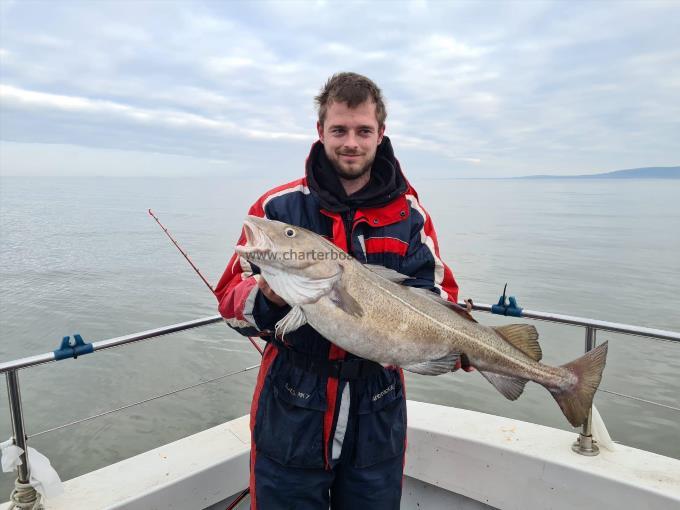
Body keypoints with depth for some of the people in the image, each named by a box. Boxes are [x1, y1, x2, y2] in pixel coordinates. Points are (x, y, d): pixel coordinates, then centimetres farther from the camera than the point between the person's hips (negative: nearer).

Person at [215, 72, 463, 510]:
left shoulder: (410, 214, 0)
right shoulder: (278, 206, -5)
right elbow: (231, 300, -4)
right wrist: (265, 297, -26)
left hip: (377, 419, 2)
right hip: (291, 417, -1)